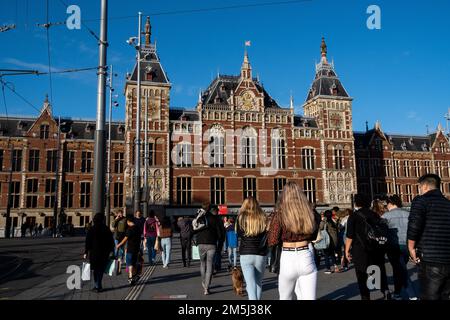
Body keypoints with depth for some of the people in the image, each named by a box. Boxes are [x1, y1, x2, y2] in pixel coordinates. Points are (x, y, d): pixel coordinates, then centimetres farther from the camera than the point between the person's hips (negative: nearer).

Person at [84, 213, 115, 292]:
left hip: (94, 253, 0)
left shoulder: (91, 230, -3)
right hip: (104, 253, 0)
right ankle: (98, 286, 4)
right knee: (101, 270, 8)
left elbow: (87, 242, -3)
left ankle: (97, 286, 14)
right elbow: (111, 241, 2)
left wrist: (86, 252, 3)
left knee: (96, 269, 13)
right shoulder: (107, 230, -1)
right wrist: (111, 251, 10)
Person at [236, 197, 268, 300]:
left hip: (246, 254, -2)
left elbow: (239, 234, 5)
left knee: (251, 284, -4)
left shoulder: (241, 217, -3)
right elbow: (267, 236, 4)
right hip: (261, 255, 2)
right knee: (259, 283, 18)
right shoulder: (263, 218, -1)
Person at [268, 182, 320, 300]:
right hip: (307, 257, 2)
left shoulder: (280, 215, -9)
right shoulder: (310, 213, 1)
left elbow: (272, 242, -8)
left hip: (288, 259, -1)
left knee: (285, 297, 19)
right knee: (309, 297, 3)